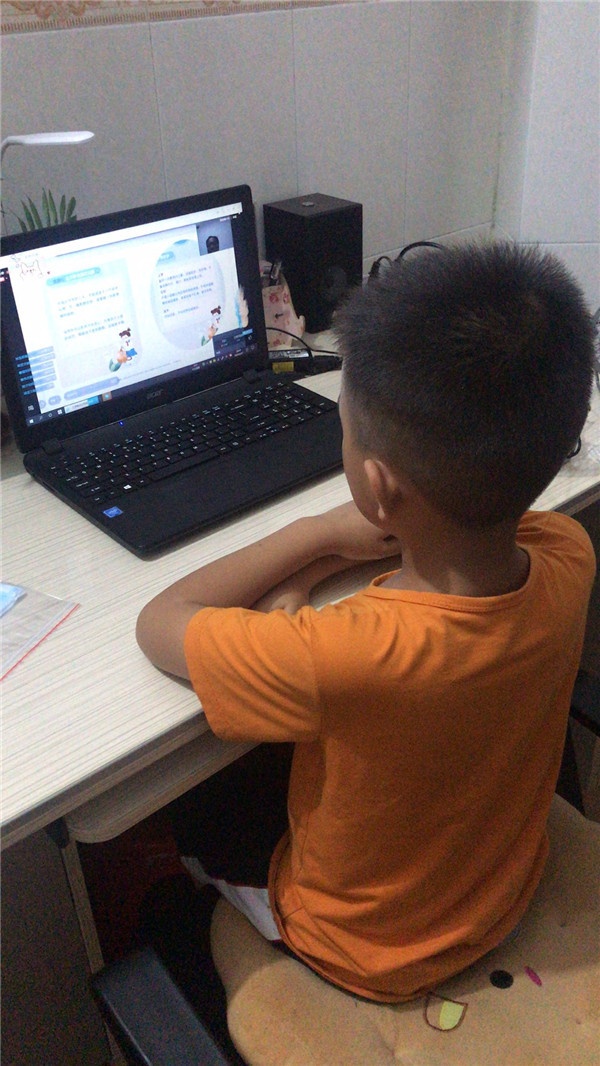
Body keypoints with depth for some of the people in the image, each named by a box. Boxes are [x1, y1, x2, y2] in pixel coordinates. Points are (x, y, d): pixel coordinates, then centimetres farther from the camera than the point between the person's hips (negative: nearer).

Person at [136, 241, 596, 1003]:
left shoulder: (339, 659, -44)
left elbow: (159, 624, -26)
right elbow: (456, 520, -5)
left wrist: (319, 531, -19)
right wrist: (306, 575, -16)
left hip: (369, 957, -5)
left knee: (195, 796, 18)